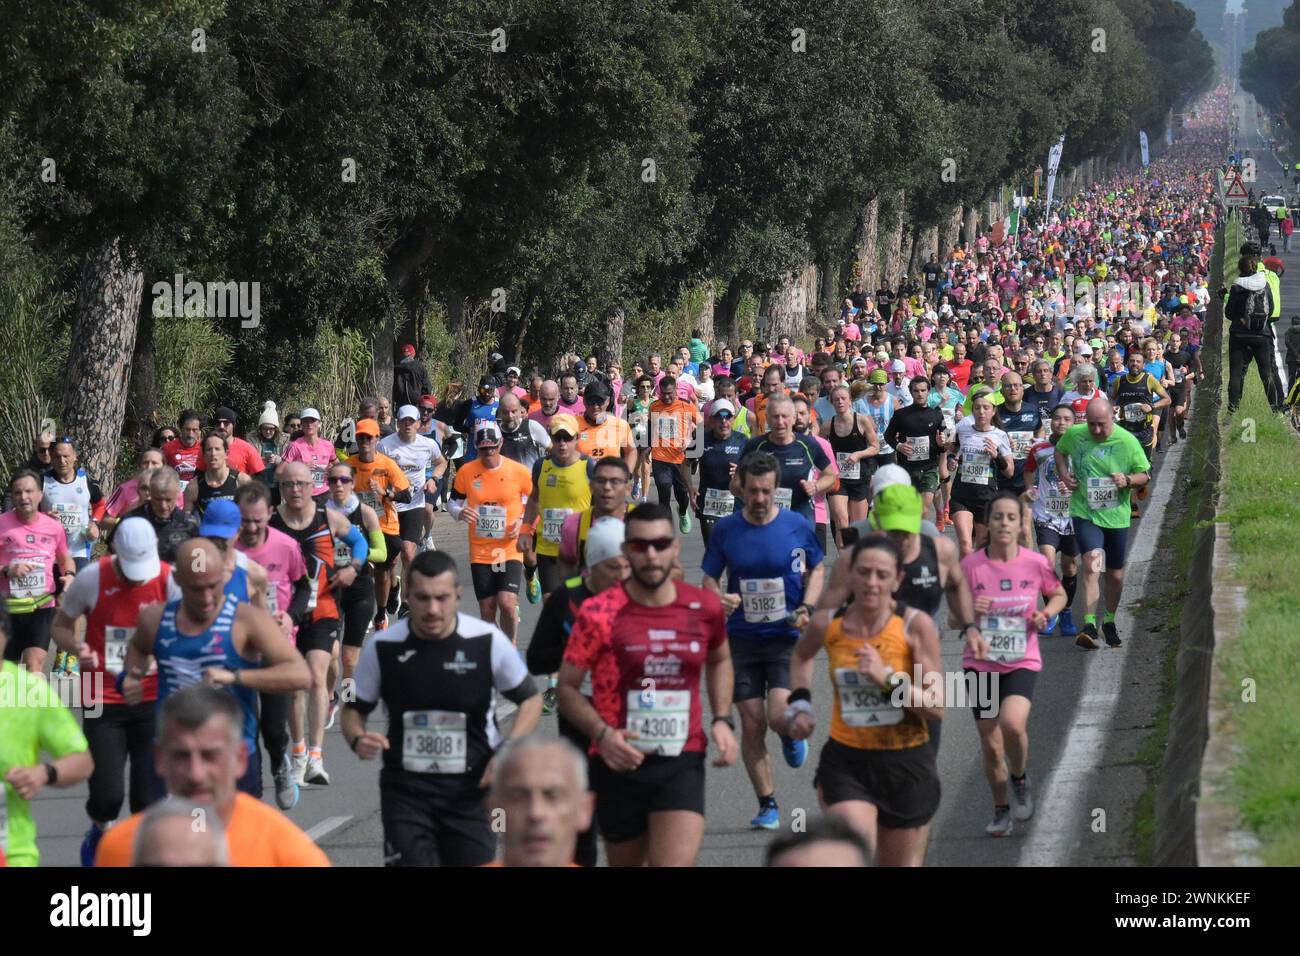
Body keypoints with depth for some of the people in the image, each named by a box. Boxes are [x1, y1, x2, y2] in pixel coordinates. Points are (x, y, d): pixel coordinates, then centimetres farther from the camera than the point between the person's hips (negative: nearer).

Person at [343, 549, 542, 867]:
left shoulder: (488, 642, -7)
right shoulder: (382, 647, -4)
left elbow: (530, 699, 6)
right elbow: (354, 709, 9)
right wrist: (358, 739, -14)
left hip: (470, 789, 0)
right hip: (406, 789, 0)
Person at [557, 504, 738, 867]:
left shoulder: (704, 608, 1)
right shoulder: (599, 614, -9)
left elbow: (719, 661, 23)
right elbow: (567, 688, -2)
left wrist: (721, 720, 8)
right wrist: (602, 734, -19)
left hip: (683, 763, 1)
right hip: (620, 765, -1)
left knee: (676, 862, -16)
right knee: (626, 864, 14)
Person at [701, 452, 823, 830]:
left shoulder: (797, 526, -4)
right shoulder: (725, 529, -2)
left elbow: (817, 569, 11)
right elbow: (709, 578, 7)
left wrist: (806, 608, -5)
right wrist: (718, 598, -16)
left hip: (787, 637, -2)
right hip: (742, 639, 2)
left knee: (780, 715, -18)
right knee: (752, 724, 1)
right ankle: (767, 806, 14)